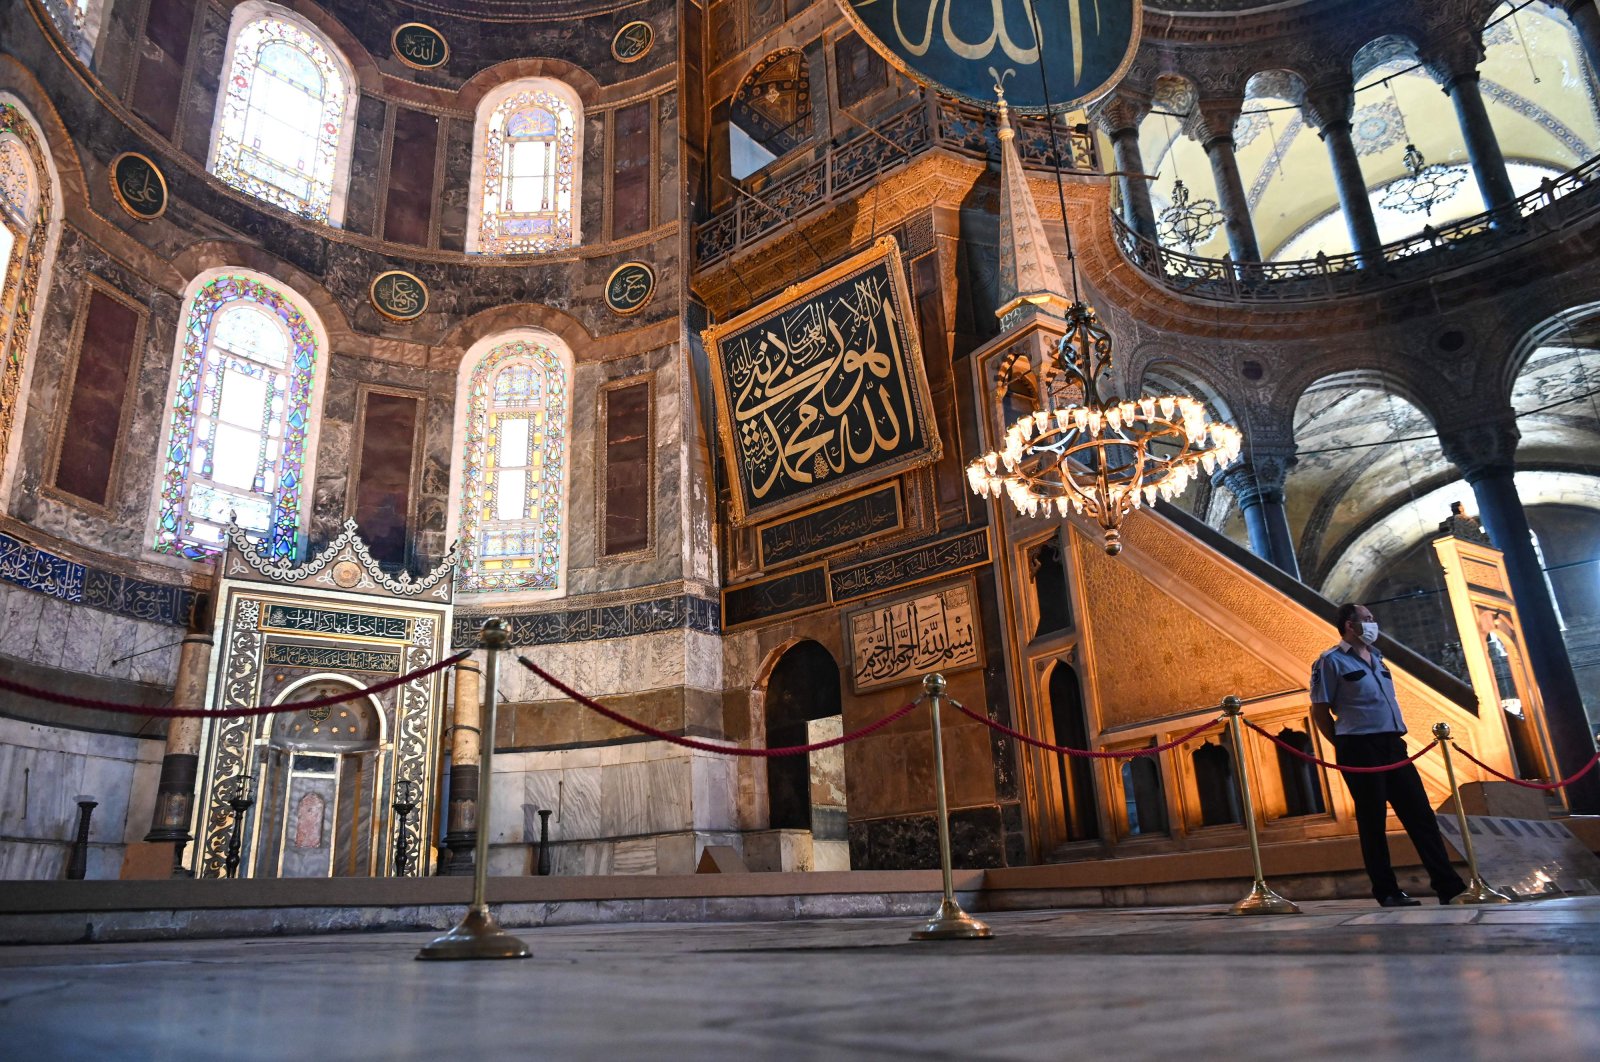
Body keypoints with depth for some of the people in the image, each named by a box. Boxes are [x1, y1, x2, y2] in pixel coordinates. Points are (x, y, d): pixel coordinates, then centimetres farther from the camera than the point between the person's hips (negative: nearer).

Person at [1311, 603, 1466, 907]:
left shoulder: (1376, 658, 19)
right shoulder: (1331, 661, -5)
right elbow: (1319, 711, -6)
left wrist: (1396, 736, 15)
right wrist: (1346, 746, -3)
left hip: (1393, 745, 7)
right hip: (1361, 749, -7)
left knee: (1420, 813, 5)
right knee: (1373, 821, -1)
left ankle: (1449, 885, 9)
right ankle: (1387, 892, 6)